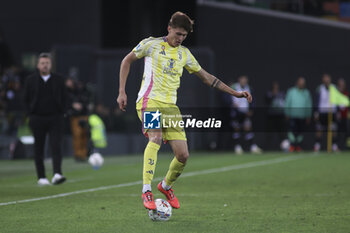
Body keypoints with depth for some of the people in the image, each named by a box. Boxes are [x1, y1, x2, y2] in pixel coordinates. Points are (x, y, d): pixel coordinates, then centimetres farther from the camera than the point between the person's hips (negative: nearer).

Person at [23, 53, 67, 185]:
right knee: (39, 149, 4)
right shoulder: (30, 80, 4)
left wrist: (61, 112, 3)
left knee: (56, 147, -13)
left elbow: (64, 98, 12)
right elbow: (26, 100, 7)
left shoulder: (59, 80, 6)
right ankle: (41, 177, 12)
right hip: (37, 119, 0)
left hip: (55, 118, 0)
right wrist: (32, 114, 2)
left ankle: (57, 174, -23)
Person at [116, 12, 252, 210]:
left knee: (183, 155, -5)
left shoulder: (185, 54, 15)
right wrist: (122, 92, 3)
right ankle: (146, 191, -34)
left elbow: (206, 77, 22)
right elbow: (127, 61, 11)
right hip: (149, 100, -5)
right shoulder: (151, 44, 2)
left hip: (170, 105, 5)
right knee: (156, 137, -33)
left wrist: (235, 93, 18)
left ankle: (166, 186, 25)